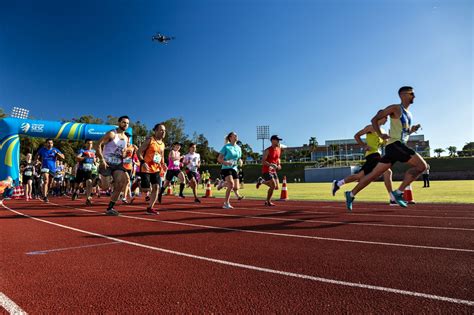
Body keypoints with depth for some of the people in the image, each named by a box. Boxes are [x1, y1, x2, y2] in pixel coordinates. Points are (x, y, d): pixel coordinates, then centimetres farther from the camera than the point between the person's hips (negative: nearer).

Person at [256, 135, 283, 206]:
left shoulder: (279, 149, 8)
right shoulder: (268, 150, -15)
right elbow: (263, 161, -19)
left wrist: (279, 164, 3)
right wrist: (271, 164, -32)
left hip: (273, 171, 8)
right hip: (266, 170, -8)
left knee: (276, 187, 6)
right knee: (273, 186, -15)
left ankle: (262, 181, 26)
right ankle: (268, 202, 3)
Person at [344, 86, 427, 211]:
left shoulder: (408, 113, 23)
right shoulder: (395, 108, -2)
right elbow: (374, 119, -5)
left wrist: (412, 130, 10)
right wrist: (380, 134, -15)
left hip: (399, 146, 8)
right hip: (395, 144, -8)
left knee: (374, 174, 6)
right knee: (421, 165, -11)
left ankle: (351, 194, 10)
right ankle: (399, 192, -8)